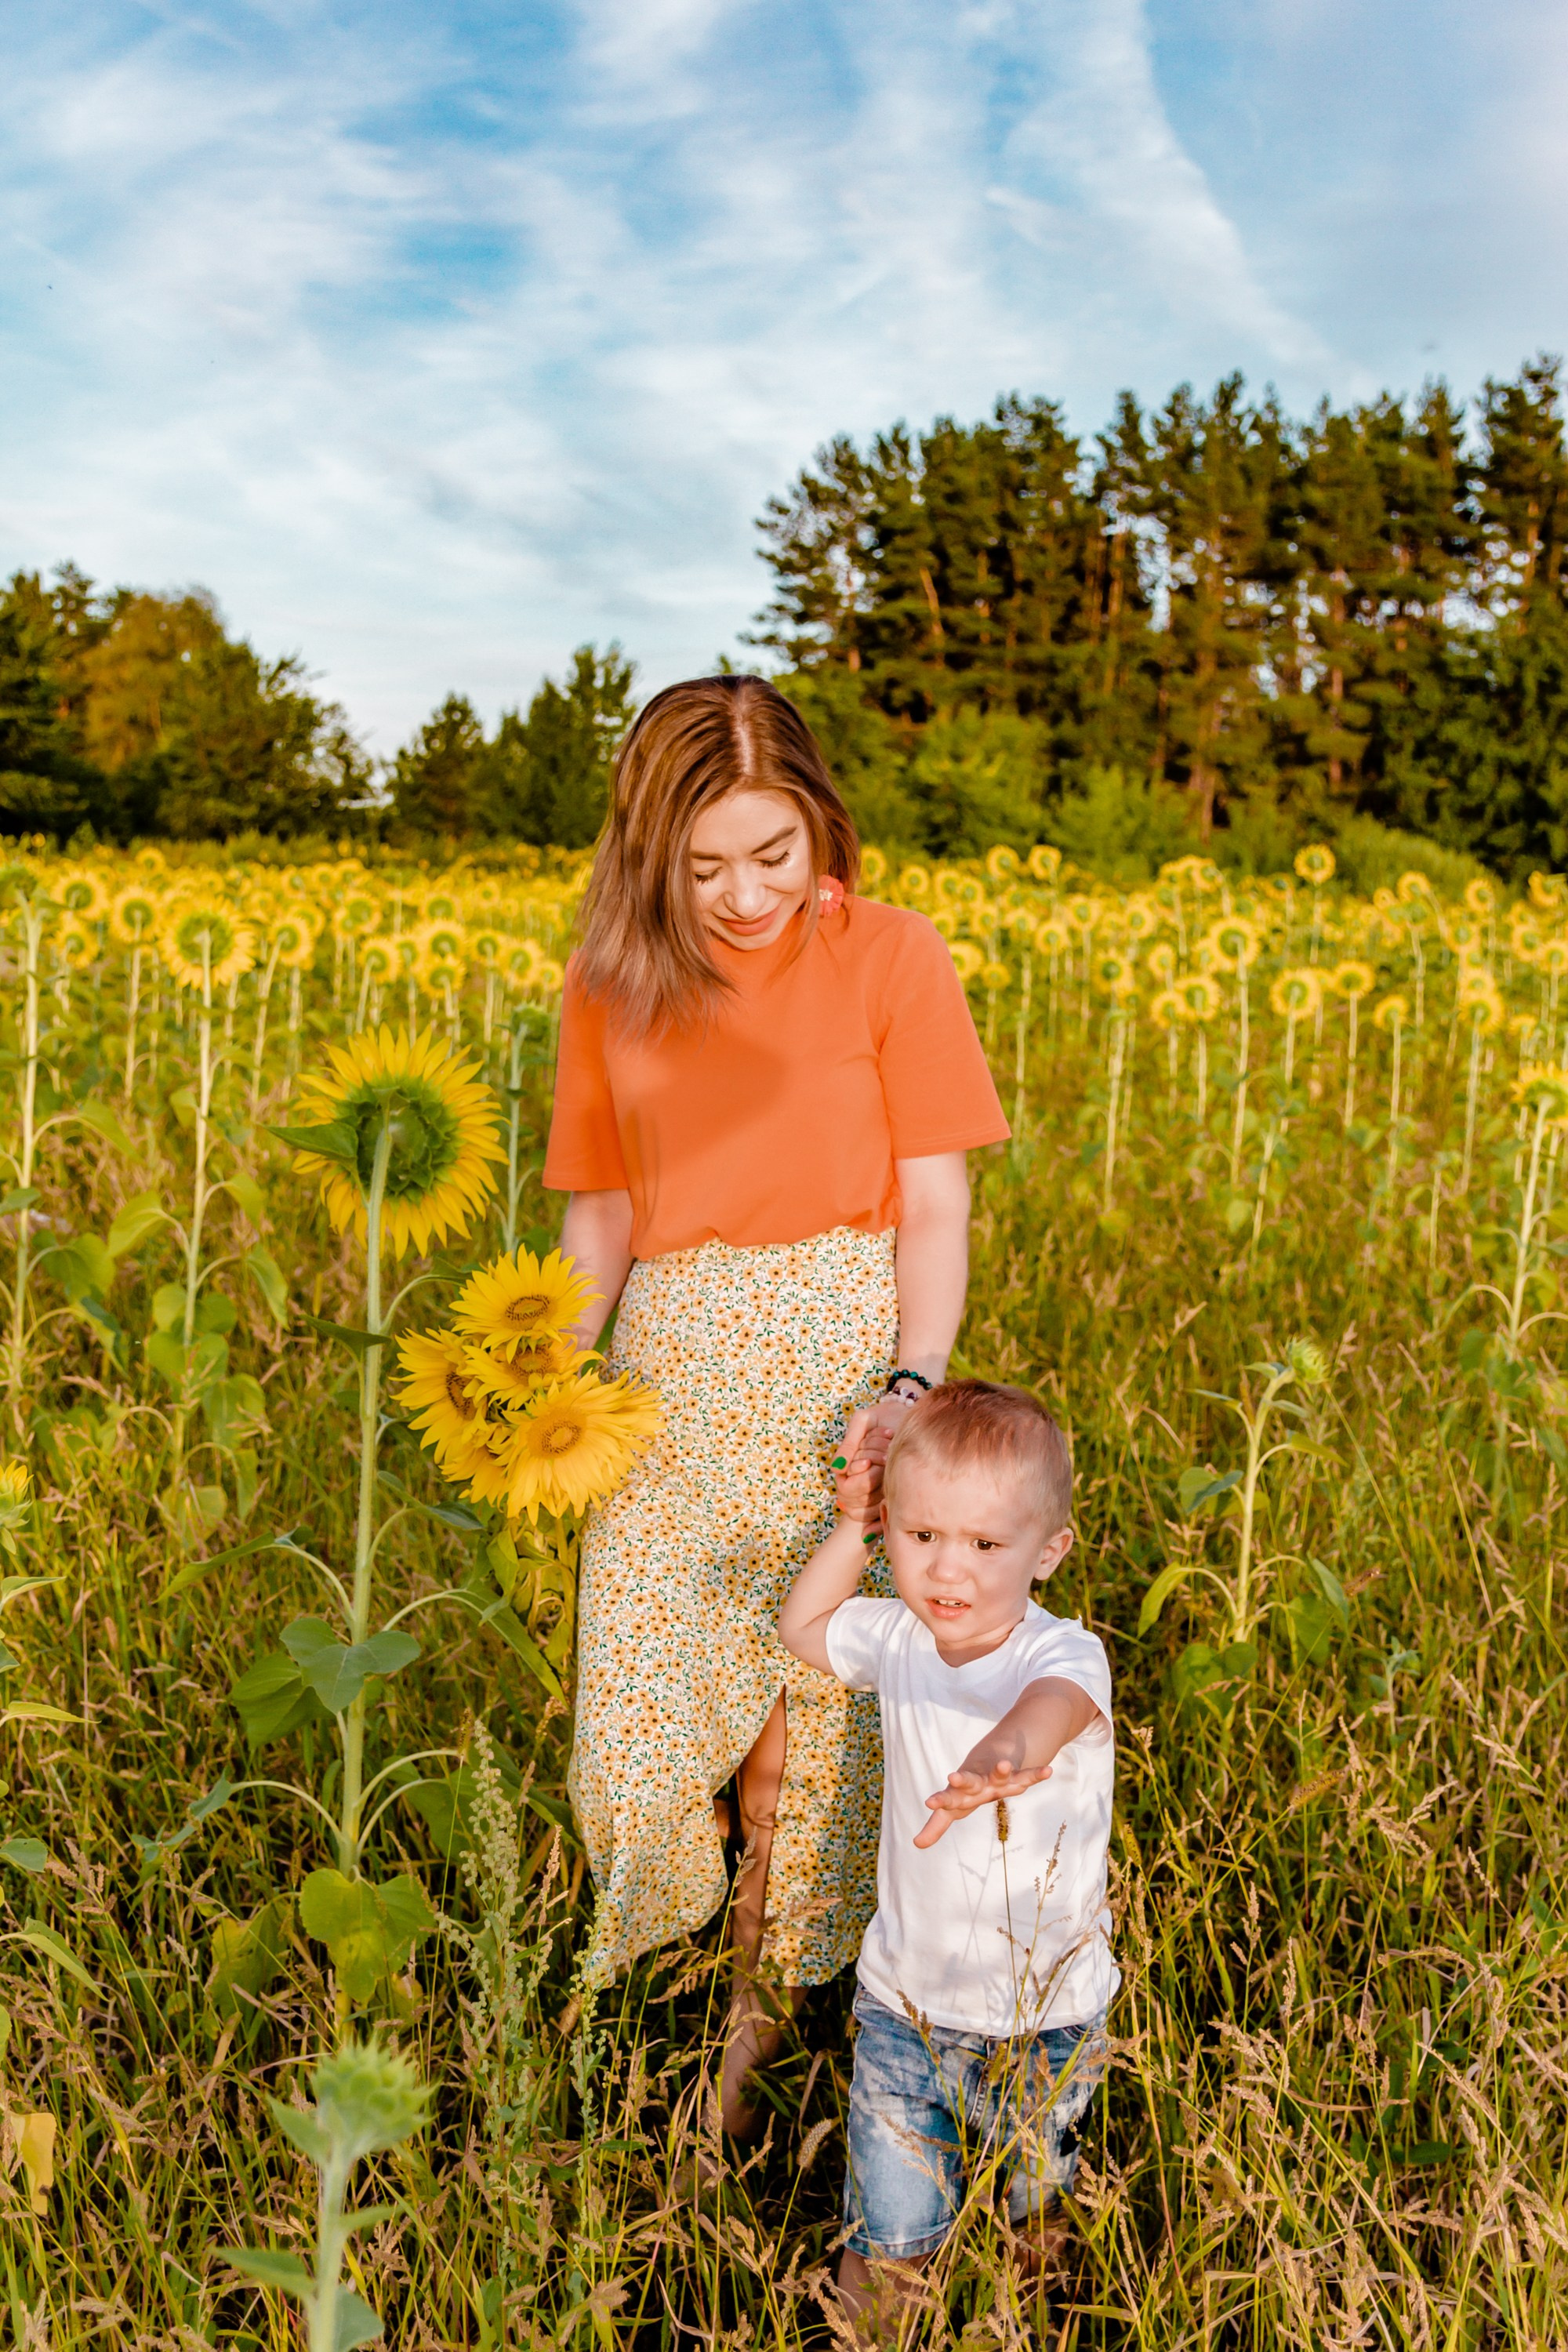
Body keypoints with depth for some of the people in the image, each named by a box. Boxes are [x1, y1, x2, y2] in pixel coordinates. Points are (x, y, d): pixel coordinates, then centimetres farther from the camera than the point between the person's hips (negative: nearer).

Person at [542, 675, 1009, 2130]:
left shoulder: (891, 956, -3)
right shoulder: (612, 984, 6)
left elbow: (934, 1206, -3)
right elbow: (600, 1216, 10)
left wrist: (913, 1384, -18)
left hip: (842, 1351, -2)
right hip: (673, 1367, 2)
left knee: (815, 1701, 3)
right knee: (640, 1708, -2)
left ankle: (759, 2020, 28)